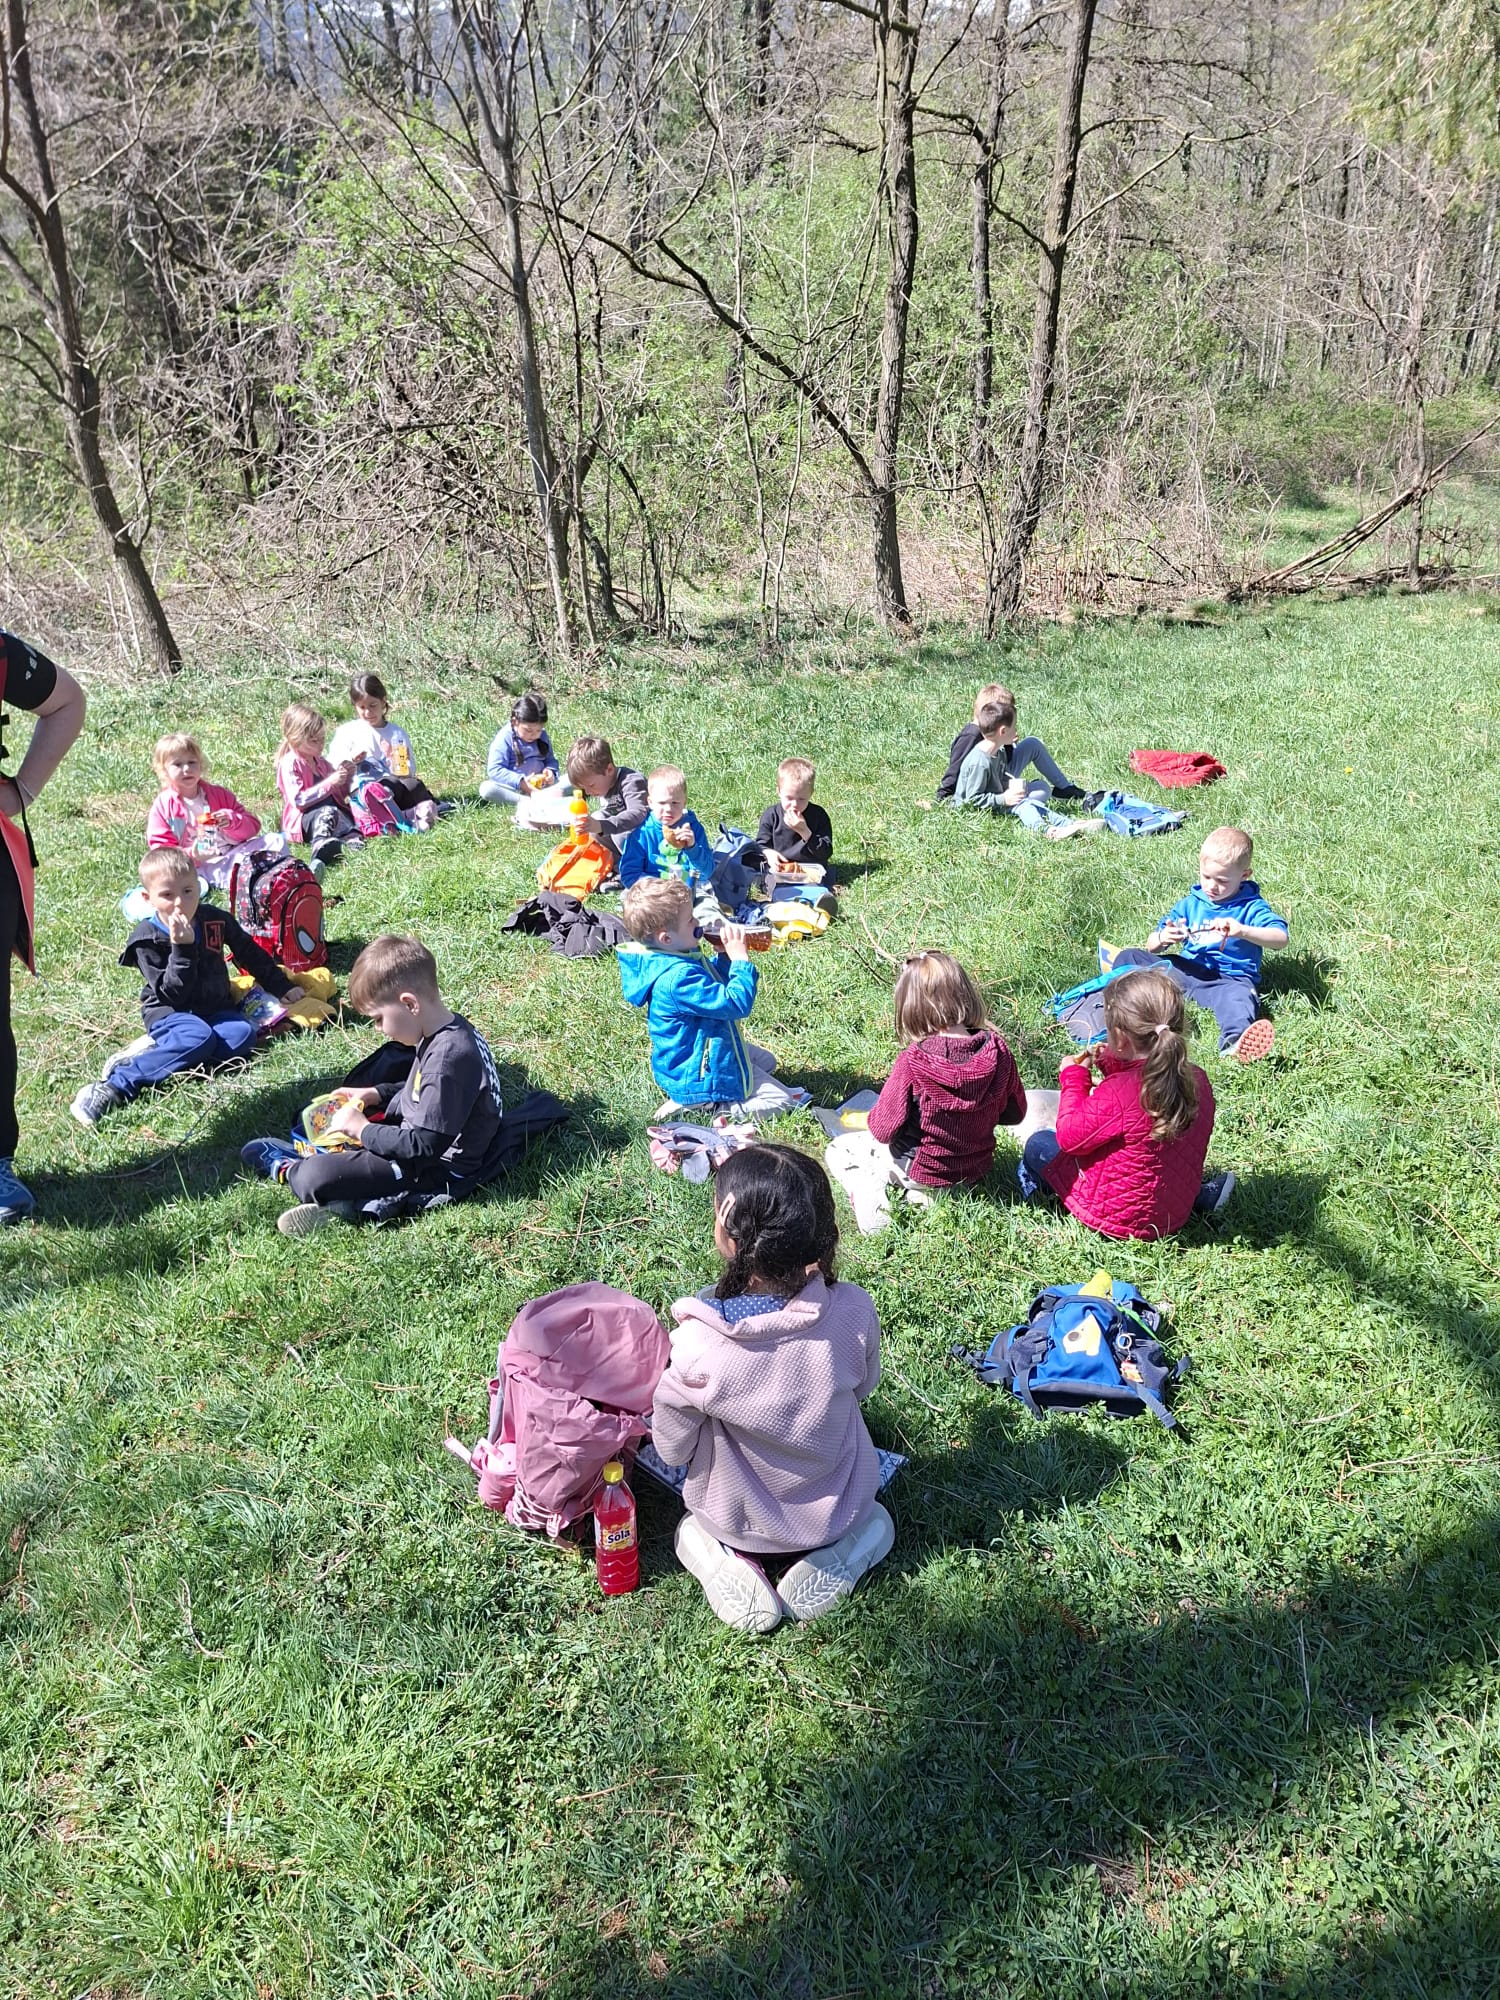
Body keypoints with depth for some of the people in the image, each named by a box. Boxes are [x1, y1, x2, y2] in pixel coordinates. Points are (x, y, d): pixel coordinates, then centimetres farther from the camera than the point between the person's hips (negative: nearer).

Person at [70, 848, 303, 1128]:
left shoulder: (215, 920, 0)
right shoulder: (147, 939, -12)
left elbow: (251, 955, 15)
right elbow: (172, 994, -19)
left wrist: (283, 988, 16)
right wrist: (182, 949, -29)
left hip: (214, 1007, 5)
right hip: (168, 1011, -5)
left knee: (242, 1033, -26)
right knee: (199, 1037, -37)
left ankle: (157, 1050, -27)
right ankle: (117, 1086, -39)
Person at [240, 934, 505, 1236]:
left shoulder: (448, 1057, -30)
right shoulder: (452, 1031, 0)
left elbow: (425, 1146, -28)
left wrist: (361, 1129, -17)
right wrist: (376, 1094, 9)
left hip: (439, 1171, -11)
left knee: (313, 1180, -16)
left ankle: (288, 1170, 12)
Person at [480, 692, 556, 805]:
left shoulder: (543, 737, 6)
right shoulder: (504, 739, -11)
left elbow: (550, 760, 16)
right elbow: (494, 770, -16)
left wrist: (551, 771, -10)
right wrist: (520, 781, -29)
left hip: (541, 786, 4)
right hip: (514, 789, -4)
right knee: (486, 788, -33)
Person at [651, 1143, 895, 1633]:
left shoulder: (698, 1343, -37)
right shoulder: (853, 1311, -30)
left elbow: (672, 1450, -17)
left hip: (736, 1522, 0)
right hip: (837, 1515, 1)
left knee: (690, 1531, 37)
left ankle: (725, 1568, 6)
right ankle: (833, 1563, 7)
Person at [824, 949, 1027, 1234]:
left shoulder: (913, 1061, -28)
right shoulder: (996, 1048, -16)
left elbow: (883, 1129, -20)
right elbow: (1015, 1112, -2)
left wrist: (871, 1118, 3)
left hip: (922, 1171, -5)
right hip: (977, 1169, 5)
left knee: (837, 1150, 17)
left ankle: (870, 1197, -5)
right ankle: (923, 1193, 13)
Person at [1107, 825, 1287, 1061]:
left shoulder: (1251, 907, 2)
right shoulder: (1189, 904, 14)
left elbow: (1281, 938, -15)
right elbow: (1151, 946, 14)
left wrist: (1243, 931, -31)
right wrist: (1162, 938, -12)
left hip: (1230, 977, -5)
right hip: (1184, 970, 5)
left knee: (1238, 995, -40)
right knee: (1129, 957, -6)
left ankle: (1235, 1038, -70)